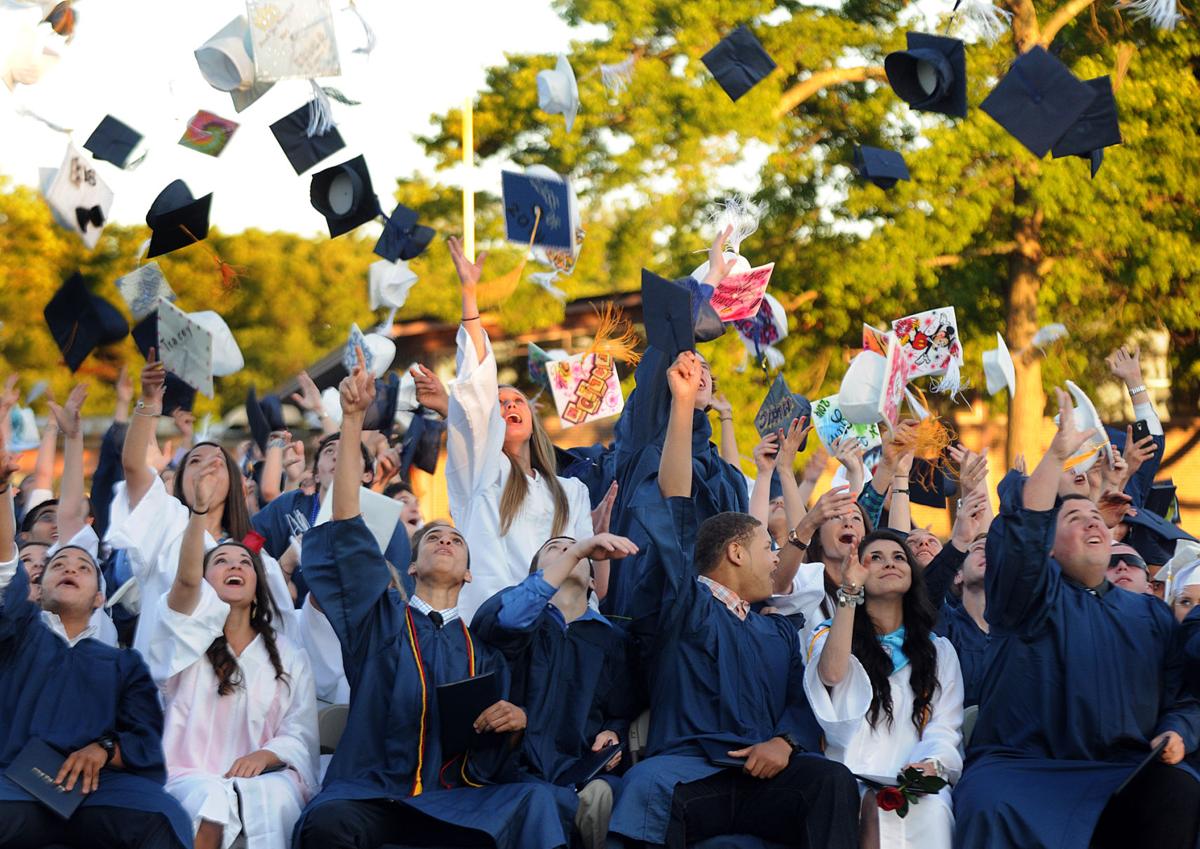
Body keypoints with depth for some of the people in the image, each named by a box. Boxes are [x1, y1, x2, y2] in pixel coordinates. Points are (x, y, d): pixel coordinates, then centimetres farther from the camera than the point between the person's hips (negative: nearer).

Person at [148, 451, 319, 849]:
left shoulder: (289, 657, 19)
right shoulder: (188, 634, 11)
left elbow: (301, 735, 10)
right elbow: (186, 580, -10)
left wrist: (266, 755, -14)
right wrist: (198, 511, -27)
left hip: (264, 777, 1)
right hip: (191, 777, -1)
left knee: (274, 798, -37)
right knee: (212, 800, -38)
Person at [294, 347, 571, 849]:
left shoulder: (482, 648, 21)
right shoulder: (381, 619, 14)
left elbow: (495, 754, 18)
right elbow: (346, 526, 2)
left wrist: (513, 721, -7)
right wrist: (352, 419, -6)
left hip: (453, 802, 1)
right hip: (370, 793, -1)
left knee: (535, 802, -30)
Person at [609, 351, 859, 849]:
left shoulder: (779, 634, 29)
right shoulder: (683, 605, 13)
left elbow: (804, 701, 19)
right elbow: (676, 511, 4)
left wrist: (785, 741, -6)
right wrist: (683, 404, -1)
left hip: (764, 779, 4)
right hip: (687, 770, -4)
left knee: (833, 780, -29)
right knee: (648, 789, -38)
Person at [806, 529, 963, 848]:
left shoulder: (939, 650, 23)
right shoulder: (832, 635, 16)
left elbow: (945, 729, 11)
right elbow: (831, 674, -11)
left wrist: (932, 764, -13)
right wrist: (850, 592, -12)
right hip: (851, 779, -2)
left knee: (932, 810, -35)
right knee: (871, 807, -38)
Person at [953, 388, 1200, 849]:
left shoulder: (1149, 615, 23)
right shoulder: (1033, 595, 10)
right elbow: (1022, 537, -11)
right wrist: (1057, 455, -20)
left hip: (1123, 774, 3)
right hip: (1021, 769, -3)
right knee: (991, 807, -38)